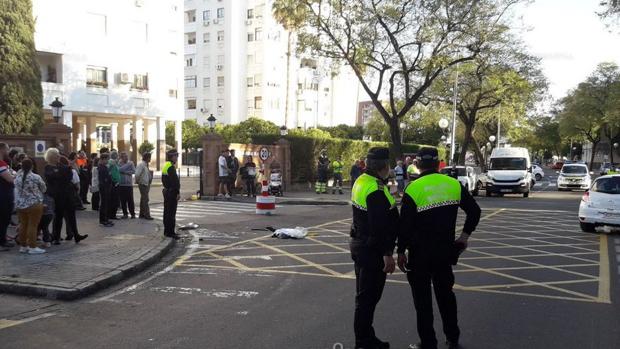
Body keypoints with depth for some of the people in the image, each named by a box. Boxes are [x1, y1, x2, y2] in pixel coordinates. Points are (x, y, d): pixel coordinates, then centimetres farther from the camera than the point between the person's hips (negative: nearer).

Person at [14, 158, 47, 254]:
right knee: (33, 225, -1)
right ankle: (33, 247, 1)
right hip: (34, 204, -5)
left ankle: (23, 246, 21)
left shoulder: (17, 177, 1)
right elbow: (44, 189, 1)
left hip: (20, 205, 5)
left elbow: (17, 189, 12)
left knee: (23, 225, 13)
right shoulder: (36, 177, -12)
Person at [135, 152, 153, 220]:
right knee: (145, 200, -8)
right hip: (143, 184, -10)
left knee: (143, 199, 15)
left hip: (146, 184, 10)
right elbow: (137, 174, -24)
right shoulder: (141, 164, -16)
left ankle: (142, 214, 23)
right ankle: (147, 215, -6)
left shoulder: (146, 164, 13)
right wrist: (137, 181, -13)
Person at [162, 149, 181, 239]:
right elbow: (175, 181, -21)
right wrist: (178, 192, -18)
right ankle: (170, 232, -5)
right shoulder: (171, 167, -16)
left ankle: (167, 231, 23)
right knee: (171, 213, -7)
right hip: (172, 192, -11)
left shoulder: (165, 165, 16)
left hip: (167, 191, 11)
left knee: (167, 212, 15)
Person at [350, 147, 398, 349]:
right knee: (368, 297, 0)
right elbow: (380, 226, -25)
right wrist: (387, 254, -22)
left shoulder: (361, 181, 8)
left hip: (359, 244, 10)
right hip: (372, 250, -10)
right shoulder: (376, 190, -23)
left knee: (365, 296, 18)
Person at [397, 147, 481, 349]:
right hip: (445, 250, 5)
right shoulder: (454, 184, -1)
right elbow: (475, 211, 6)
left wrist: (401, 252, -2)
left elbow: (404, 225, -13)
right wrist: (465, 236, 16)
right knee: (445, 293, 20)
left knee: (423, 299, 7)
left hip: (420, 253, -4)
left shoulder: (413, 189, -14)